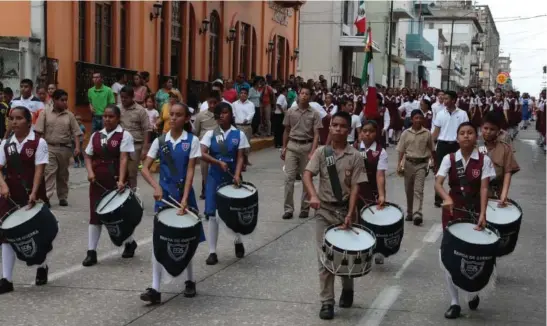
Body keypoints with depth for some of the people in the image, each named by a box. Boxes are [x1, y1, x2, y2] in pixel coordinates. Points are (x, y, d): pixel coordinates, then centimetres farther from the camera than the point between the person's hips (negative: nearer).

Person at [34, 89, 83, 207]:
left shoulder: (69, 115, 3)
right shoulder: (45, 113, 0)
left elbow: (75, 132, 2)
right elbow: (39, 132, -1)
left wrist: (77, 146, -9)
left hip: (65, 148, 2)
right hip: (49, 147, -2)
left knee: (63, 174, 11)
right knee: (49, 172, -10)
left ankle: (63, 197, 20)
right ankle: (46, 197, -15)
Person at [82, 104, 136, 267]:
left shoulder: (124, 135, -7)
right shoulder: (96, 135, 9)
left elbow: (124, 159, -15)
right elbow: (88, 156, 13)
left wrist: (121, 180, -26)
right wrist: (90, 172, -6)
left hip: (116, 181, -4)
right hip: (98, 181, 4)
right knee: (95, 215, 3)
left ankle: (130, 243, 31)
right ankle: (91, 252, 7)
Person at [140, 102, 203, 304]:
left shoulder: (192, 141, -4)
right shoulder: (160, 141, 1)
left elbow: (190, 172, -9)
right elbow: (145, 168, 0)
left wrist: (184, 199, -18)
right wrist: (156, 187, -18)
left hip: (184, 195, -1)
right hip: (164, 195, 2)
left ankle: (190, 281, 29)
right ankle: (155, 289, -2)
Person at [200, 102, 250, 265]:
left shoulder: (239, 134, 0)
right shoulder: (210, 134, 1)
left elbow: (240, 157, -5)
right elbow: (202, 154, -9)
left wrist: (237, 175, -20)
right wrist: (219, 162, -22)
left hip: (232, 177, 0)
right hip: (215, 178, 0)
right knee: (213, 214, -2)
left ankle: (238, 242, 38)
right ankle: (212, 252, 5)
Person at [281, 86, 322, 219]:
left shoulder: (314, 114, -4)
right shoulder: (290, 112, 4)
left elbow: (316, 135, -8)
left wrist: (312, 152, -18)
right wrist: (284, 147, 9)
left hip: (307, 146, -1)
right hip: (292, 146, 2)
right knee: (289, 178, -4)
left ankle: (305, 208, 15)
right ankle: (288, 209, 1)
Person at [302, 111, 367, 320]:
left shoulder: (354, 156, -4)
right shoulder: (321, 152, -1)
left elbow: (355, 187, -7)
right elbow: (307, 175, -12)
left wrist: (350, 214, -16)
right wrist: (313, 196, -31)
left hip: (345, 210, 0)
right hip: (324, 210, 0)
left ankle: (347, 290, 40)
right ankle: (326, 302, 5)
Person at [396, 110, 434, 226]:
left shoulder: (427, 133, -2)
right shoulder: (406, 133, 0)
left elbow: (431, 150, 6)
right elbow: (401, 150, 4)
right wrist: (399, 165, -2)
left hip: (421, 164, -2)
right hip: (409, 163, 2)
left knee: (418, 189, -13)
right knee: (409, 190, 10)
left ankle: (418, 214, -21)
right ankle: (409, 212, 23)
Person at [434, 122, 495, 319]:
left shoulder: (484, 160, -5)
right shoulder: (449, 159, -2)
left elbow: (484, 188, -11)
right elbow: (438, 183, -12)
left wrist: (482, 214, -22)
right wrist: (446, 198, -32)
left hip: (474, 211, -1)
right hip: (453, 210, 1)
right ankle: (454, 303, 12)